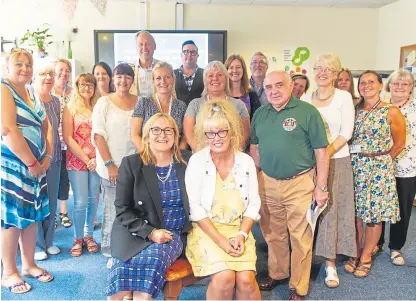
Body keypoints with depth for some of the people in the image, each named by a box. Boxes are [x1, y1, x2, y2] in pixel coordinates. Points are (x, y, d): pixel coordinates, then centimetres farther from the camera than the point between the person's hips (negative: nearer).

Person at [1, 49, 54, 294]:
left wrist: (47, 157, 2)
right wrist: (31, 164, -17)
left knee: (32, 215, 13)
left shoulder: (32, 95, 14)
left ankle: (29, 265, 27)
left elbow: (46, 128, 17)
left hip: (35, 166, 8)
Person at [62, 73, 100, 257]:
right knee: (81, 202, -4)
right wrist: (86, 159, -10)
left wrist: (97, 158, -7)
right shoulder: (70, 108, 2)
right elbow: (67, 138, -5)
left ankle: (89, 235, 21)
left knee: (93, 200, 6)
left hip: (96, 161, 3)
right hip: (77, 161, -3)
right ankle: (78, 238, 12)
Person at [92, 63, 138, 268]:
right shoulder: (104, 102, 0)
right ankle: (112, 254, 17)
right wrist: (110, 164, -10)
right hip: (111, 167, -3)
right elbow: (98, 135, -5)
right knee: (112, 212, 1)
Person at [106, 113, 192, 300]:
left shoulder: (188, 161, 5)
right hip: (136, 232, 0)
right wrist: (150, 232, -14)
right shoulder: (130, 164, 1)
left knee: (152, 259, -29)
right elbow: (122, 209, -1)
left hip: (174, 233, 1)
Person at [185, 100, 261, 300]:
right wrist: (221, 240, -14)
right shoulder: (196, 161, -6)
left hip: (238, 230, 2)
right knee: (224, 278, -23)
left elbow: (254, 203, 5)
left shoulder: (246, 162, 2)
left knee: (246, 280, -18)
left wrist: (242, 234, -10)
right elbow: (194, 207, -9)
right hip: (206, 231, -2)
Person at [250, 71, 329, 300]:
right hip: (267, 183, 4)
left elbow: (321, 151, -7)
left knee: (300, 237, 6)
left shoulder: (308, 112, -8)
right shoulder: (260, 114, 6)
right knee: (273, 234, 17)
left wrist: (321, 186, -9)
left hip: (300, 183, -4)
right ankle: (276, 273, 38)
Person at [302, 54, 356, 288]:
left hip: (337, 161, -2)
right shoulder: (305, 99, 8)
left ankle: (330, 263, 10)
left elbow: (346, 133, -7)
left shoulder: (344, 97, 0)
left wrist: (326, 153, -16)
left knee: (332, 209, 1)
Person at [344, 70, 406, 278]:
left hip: (378, 168, -3)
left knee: (374, 215, 4)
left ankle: (366, 257, 19)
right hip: (354, 166, 3)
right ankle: (355, 254, 22)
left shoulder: (391, 112, -3)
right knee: (354, 213, 8)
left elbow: (399, 144, 0)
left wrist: (381, 160, 3)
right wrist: (358, 160, 0)